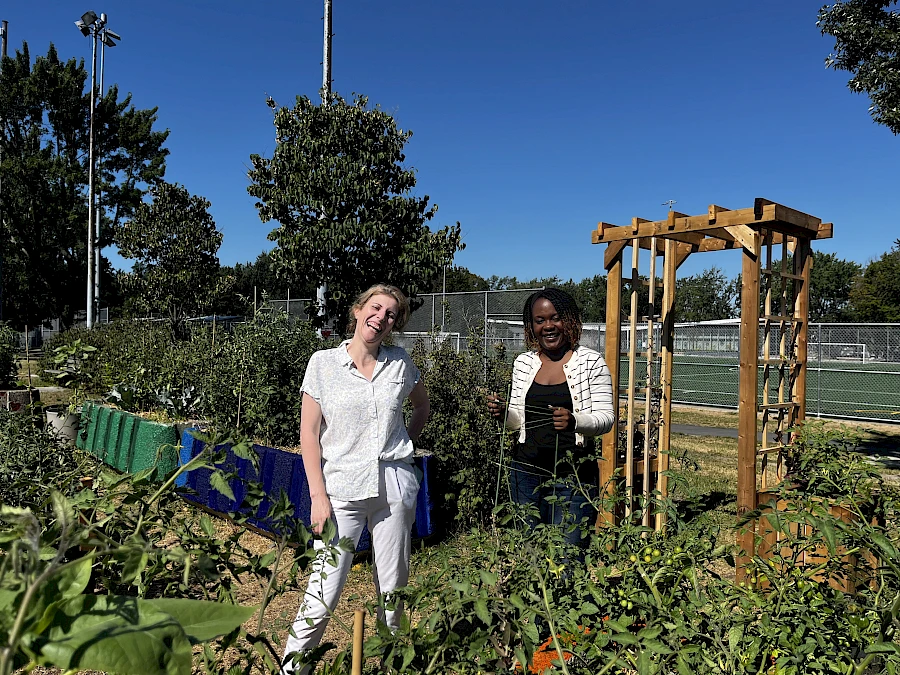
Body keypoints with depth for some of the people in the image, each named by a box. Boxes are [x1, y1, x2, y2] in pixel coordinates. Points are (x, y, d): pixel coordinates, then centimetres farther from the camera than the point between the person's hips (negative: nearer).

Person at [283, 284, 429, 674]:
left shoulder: (400, 364, 4)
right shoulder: (323, 363, -2)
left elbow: (422, 407, 23)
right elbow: (309, 434, -2)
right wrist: (318, 496, -8)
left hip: (395, 488, 2)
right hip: (341, 490, -2)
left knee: (394, 590, 12)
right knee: (324, 594, -5)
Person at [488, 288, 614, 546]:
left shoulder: (590, 362, -3)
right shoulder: (523, 363, 8)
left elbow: (606, 418, -7)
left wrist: (574, 421, -27)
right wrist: (503, 414, -8)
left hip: (573, 475, -4)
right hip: (526, 471, 4)